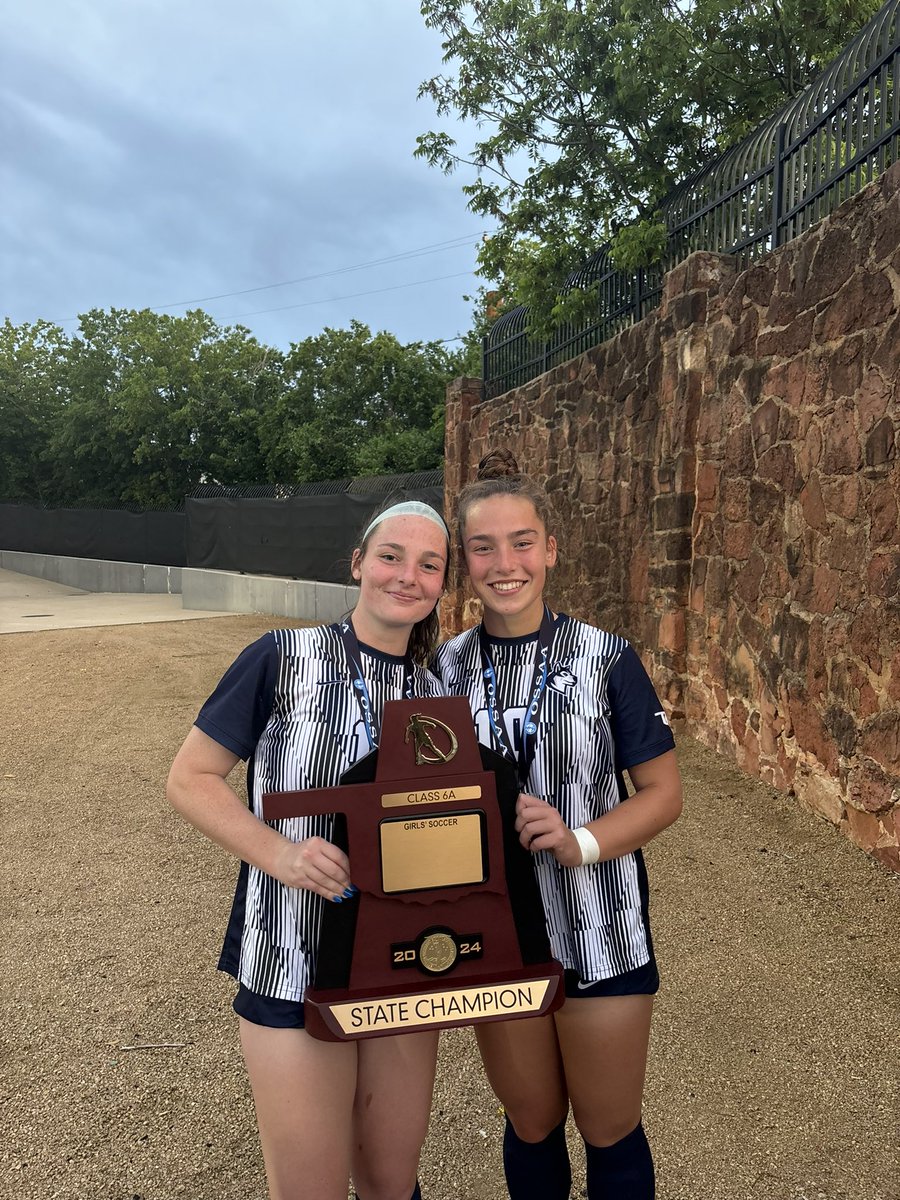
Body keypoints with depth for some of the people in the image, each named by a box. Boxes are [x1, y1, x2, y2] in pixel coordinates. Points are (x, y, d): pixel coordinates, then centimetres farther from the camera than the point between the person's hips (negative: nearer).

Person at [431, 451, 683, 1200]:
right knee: (531, 1124, 21)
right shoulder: (446, 668, -4)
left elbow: (663, 792, -8)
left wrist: (581, 843, -23)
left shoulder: (606, 658, -11)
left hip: (603, 934, -2)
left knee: (609, 1131, 17)